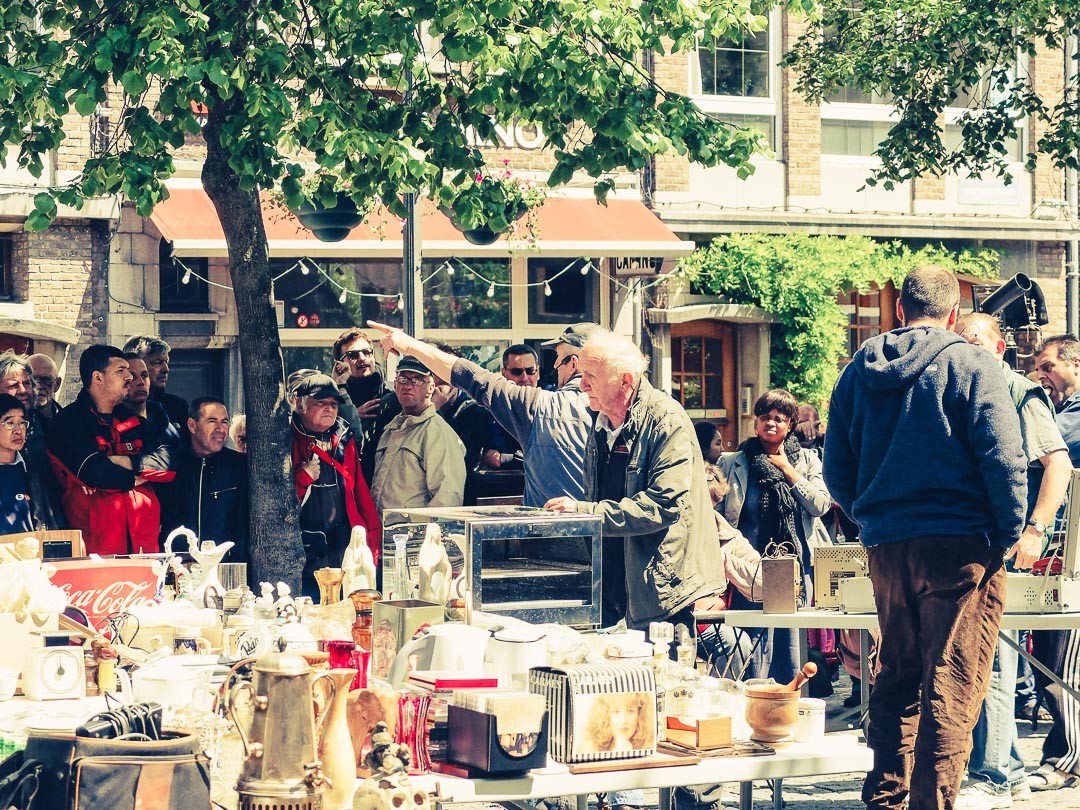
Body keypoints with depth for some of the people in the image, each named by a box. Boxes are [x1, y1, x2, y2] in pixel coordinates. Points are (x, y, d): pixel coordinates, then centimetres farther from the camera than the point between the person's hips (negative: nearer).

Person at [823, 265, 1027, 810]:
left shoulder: (858, 371, 9)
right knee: (952, 683, -2)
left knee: (896, 674, 17)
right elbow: (1002, 458, -13)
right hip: (959, 541, -5)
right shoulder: (970, 366, -7)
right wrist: (1009, 535, -3)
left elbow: (837, 465, 12)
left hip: (886, 548, 5)